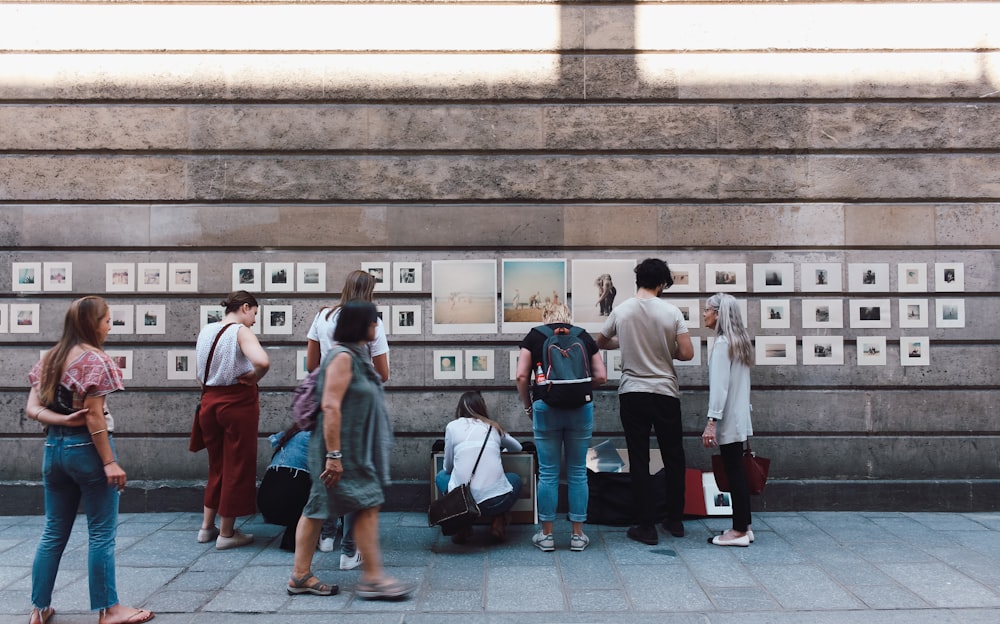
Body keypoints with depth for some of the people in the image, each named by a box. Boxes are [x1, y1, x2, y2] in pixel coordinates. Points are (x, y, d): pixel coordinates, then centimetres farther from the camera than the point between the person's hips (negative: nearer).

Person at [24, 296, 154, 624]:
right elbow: (94, 416, -17)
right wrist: (110, 462, -16)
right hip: (86, 448, -7)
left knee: (53, 532, 16)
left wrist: (62, 419, -9)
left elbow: (32, 408, 5)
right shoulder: (93, 359, -13)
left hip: (54, 447, 8)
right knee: (101, 533, 1)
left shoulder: (49, 358, 10)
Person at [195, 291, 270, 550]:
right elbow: (262, 362, -31)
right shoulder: (241, 332, -14)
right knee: (237, 467, 6)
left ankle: (207, 527, 28)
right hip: (238, 403, -7)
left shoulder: (205, 331, 8)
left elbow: (202, 374, 10)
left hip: (210, 402, 7)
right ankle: (226, 533, 14)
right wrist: (253, 378, -14)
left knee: (217, 465, 21)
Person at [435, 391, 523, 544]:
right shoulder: (493, 427, 15)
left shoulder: (452, 426, 8)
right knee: (515, 479, 34)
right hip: (496, 501, 1)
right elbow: (517, 447, 33)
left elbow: (448, 467, 16)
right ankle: (497, 522, 10)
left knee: (441, 476, 32)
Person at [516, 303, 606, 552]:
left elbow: (522, 376, -2)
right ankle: (578, 535, 17)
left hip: (546, 407, -1)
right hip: (581, 408, 1)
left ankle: (546, 535, 15)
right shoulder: (584, 337, 11)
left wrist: (527, 406, 11)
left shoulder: (534, 336, 6)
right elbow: (601, 377, 6)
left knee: (548, 473, 7)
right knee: (578, 471, 10)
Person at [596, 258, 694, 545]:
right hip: (666, 394, 0)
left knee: (639, 460, 5)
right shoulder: (671, 312, -7)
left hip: (632, 394, 0)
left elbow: (601, 343, 12)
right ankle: (675, 520, 25)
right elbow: (687, 353, -10)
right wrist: (667, 350, 10)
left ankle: (647, 526, 8)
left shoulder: (620, 311, -2)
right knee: (673, 458, 15)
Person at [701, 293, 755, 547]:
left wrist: (712, 422, -21)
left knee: (734, 473, -4)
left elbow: (719, 386, -20)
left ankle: (739, 531, 2)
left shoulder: (722, 343, -14)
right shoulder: (740, 341, 13)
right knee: (737, 472, 12)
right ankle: (744, 527, 18)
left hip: (728, 419, -9)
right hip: (739, 418, 9)